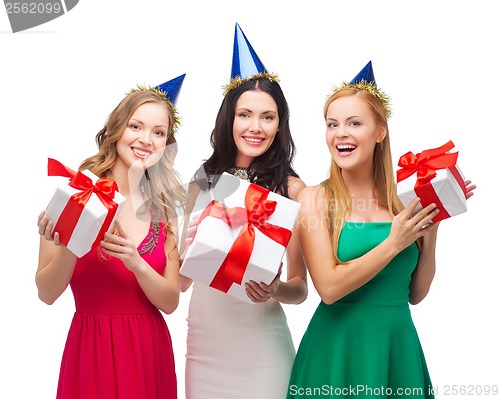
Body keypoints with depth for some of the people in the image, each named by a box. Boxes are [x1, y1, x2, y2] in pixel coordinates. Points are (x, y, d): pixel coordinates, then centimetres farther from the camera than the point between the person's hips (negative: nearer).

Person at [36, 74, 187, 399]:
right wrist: (69, 248, -25)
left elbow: (171, 302, 0)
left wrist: (137, 263, -17)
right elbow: (47, 293, -6)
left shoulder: (163, 210, 5)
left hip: (152, 351, 4)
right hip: (93, 348, -4)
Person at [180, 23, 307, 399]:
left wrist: (276, 290, -21)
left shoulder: (291, 189, -6)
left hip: (260, 339, -3)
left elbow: (300, 287, -1)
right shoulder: (204, 179, 3)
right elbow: (181, 280, 9)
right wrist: (186, 247, -11)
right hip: (203, 336, 3)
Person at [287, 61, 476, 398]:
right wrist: (394, 244, -17)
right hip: (339, 348, -3)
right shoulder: (315, 199, -7)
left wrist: (431, 228, -6)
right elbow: (329, 288, -17)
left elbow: (415, 293, 4)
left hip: (399, 344, 3)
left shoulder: (402, 199, 1)